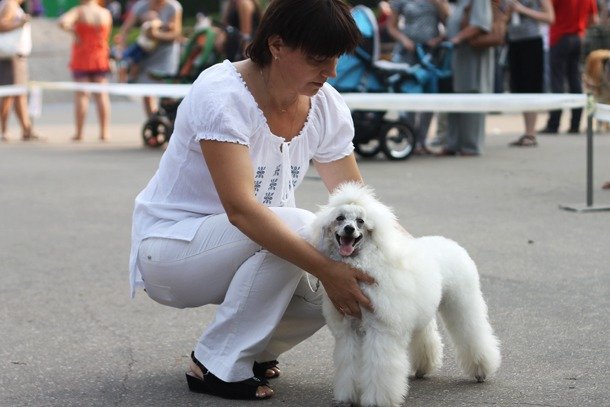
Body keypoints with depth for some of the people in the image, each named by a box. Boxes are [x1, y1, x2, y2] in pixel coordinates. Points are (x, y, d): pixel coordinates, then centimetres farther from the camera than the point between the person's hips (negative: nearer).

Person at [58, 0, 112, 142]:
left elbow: (62, 22, -26)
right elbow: (106, 36, 9)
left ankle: (79, 133, 0)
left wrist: (72, 31, -10)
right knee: (102, 95, 7)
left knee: (81, 94, 0)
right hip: (100, 58, 3)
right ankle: (104, 132, 4)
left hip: (81, 58, -3)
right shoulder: (106, 13, 0)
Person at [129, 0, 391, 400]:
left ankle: (253, 350, 9)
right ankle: (218, 366, -17)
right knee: (300, 227, -31)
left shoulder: (327, 106, -6)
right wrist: (326, 269, -41)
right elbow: (240, 209, -36)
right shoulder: (221, 95, -27)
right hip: (170, 246, -6)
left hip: (252, 243, 7)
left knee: (344, 287, -18)